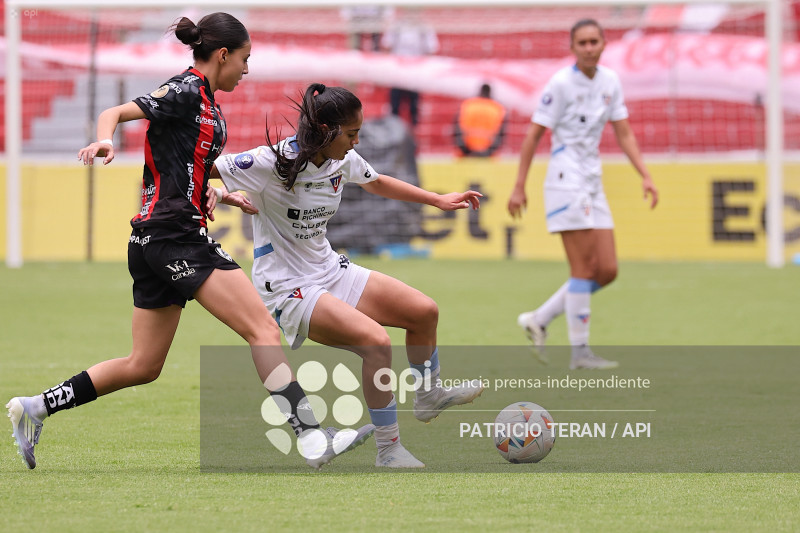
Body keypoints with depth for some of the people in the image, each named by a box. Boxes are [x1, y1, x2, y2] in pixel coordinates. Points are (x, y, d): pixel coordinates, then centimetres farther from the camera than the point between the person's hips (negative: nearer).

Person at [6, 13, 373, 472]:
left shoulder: (204, 103, 20)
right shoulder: (187, 92, -6)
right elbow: (114, 113, -14)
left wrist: (218, 196, 14)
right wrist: (104, 141, -35)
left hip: (152, 242, 10)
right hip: (177, 237, -10)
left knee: (143, 367, 12)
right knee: (264, 328, -15)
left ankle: (34, 408, 15)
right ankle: (312, 438, -22)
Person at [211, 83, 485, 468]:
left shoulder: (343, 161, 0)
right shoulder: (272, 164, -23)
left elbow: (377, 183, 21)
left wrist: (438, 201, 21)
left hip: (330, 270, 8)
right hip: (288, 288, -8)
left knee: (424, 311, 9)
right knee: (376, 341, -27)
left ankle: (429, 396, 36)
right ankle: (388, 450, -15)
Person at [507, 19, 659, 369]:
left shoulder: (610, 82, 9)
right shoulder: (561, 84, -10)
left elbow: (624, 134, 12)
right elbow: (534, 134, -8)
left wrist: (646, 177, 2)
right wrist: (519, 187, -10)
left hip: (593, 183, 7)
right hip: (566, 180, -7)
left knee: (607, 271, 3)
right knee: (584, 269, -9)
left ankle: (538, 319, 15)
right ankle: (579, 352, -3)